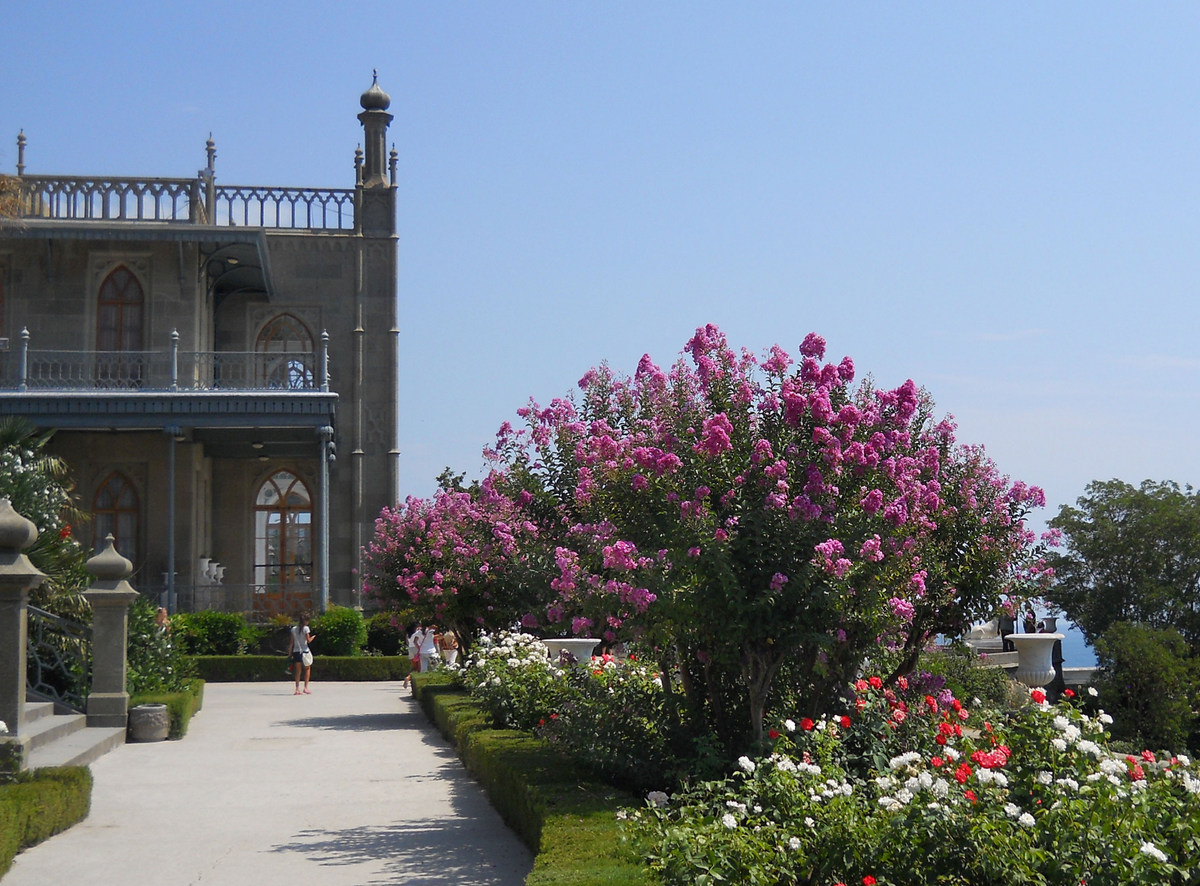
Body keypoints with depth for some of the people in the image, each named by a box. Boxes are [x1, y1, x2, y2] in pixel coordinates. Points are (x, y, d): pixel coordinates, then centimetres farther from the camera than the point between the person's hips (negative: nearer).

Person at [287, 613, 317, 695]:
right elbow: (308, 640, -9)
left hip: (296, 651, 4)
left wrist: (290, 653, 11)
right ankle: (306, 687, 0)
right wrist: (313, 637, 10)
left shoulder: (293, 629, 7)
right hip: (304, 651, -4)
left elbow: (291, 643, 7)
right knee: (307, 669, 10)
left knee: (298, 671, 8)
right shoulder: (305, 628, -7)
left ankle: (297, 689, 2)